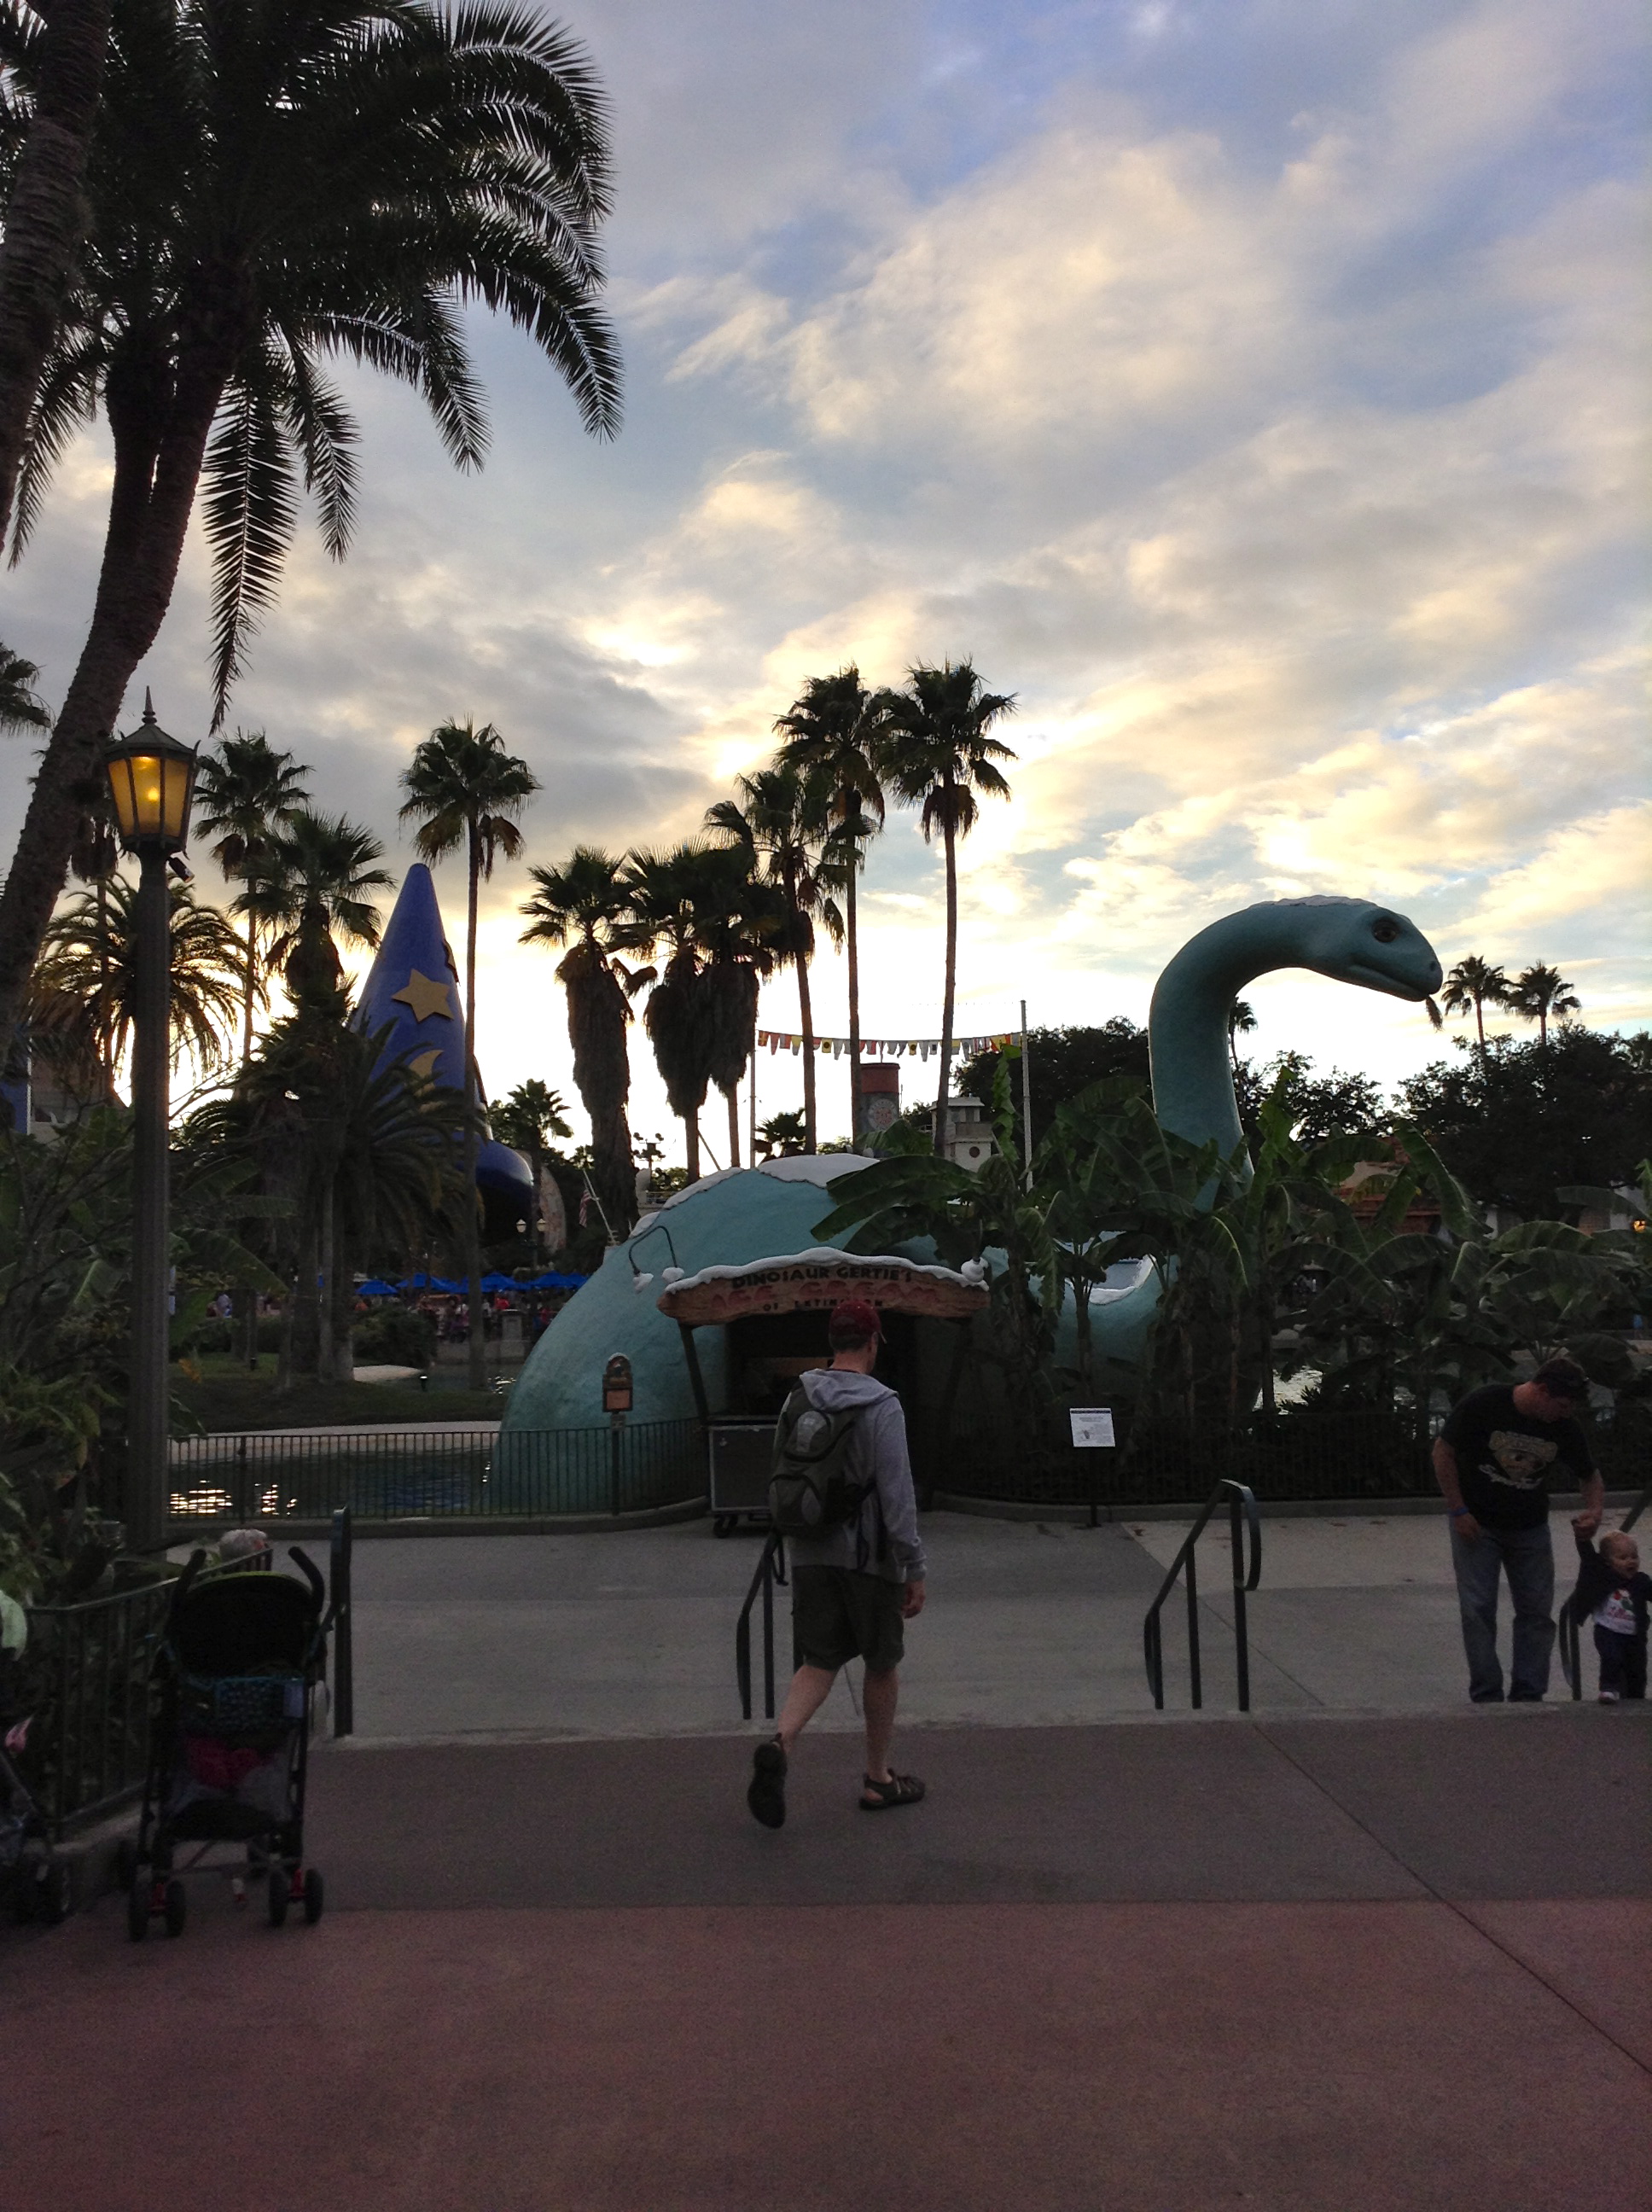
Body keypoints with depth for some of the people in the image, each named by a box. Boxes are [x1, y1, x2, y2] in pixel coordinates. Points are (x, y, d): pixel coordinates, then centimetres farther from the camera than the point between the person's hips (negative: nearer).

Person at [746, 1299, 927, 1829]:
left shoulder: (798, 1398, 5)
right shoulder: (881, 1405, -14)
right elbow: (896, 1494, -16)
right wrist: (915, 1570, -11)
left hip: (810, 1553, 5)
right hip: (869, 1554, -4)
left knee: (819, 1662, 8)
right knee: (881, 1665, 12)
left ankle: (780, 1742, -18)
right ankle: (878, 1779, 23)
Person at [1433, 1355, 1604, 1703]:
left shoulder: (1564, 1427, -9)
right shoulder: (1482, 1405, -21)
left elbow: (1590, 1476, 7)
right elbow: (1443, 1453, -12)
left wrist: (1594, 1511, -15)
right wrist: (1459, 1511, -14)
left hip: (1530, 1529, 4)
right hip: (1476, 1524, -4)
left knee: (1537, 1611, 3)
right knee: (1478, 1610, -5)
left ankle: (1528, 1695, 13)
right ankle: (1486, 1697, 4)